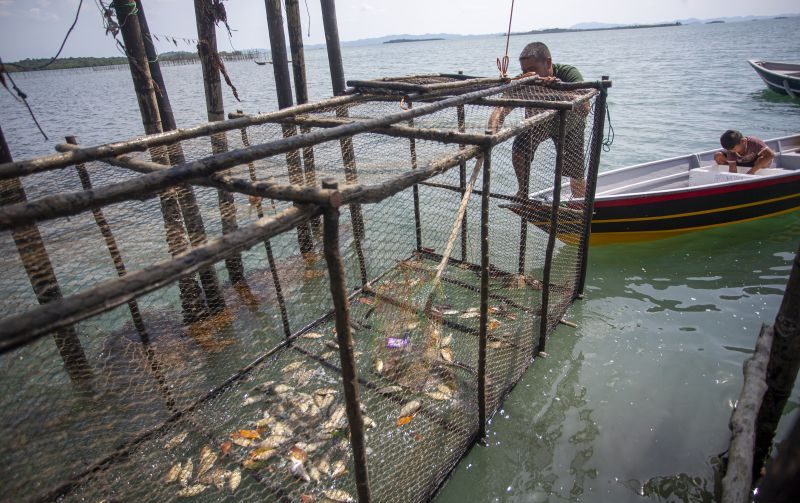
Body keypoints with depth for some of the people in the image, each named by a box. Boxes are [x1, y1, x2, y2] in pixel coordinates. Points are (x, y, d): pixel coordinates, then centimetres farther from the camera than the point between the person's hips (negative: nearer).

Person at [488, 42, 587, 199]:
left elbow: (584, 111, -52)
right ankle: (523, 193, 3)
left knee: (576, 174, -2)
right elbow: (501, 109, -47)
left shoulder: (569, 73, -38)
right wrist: (491, 132, -68)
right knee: (519, 149, -23)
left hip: (569, 125, -1)